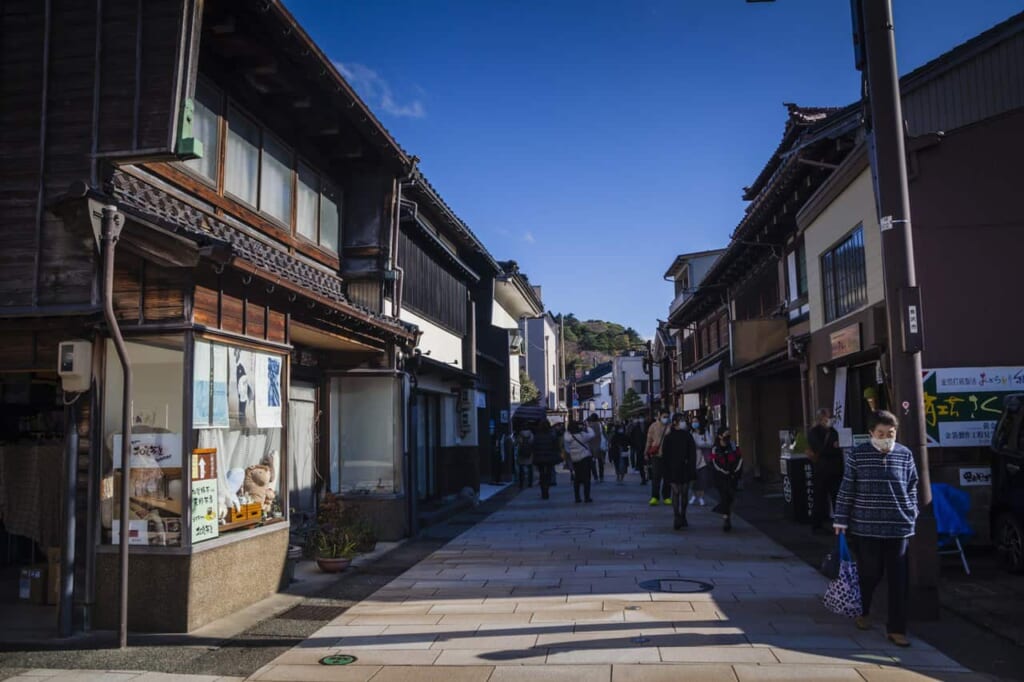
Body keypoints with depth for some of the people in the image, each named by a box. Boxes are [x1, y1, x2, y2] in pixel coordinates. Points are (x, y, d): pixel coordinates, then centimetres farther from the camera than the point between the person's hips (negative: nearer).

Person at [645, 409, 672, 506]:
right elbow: (649, 441, 6)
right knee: (656, 477, -5)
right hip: (656, 455, -2)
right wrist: (646, 453, 6)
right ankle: (654, 497, 0)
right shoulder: (653, 426, 2)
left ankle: (666, 497, 17)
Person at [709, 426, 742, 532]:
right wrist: (727, 473, -12)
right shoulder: (715, 449, -5)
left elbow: (739, 459, 9)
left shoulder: (733, 446, 6)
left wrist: (736, 471, -2)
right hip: (721, 477, -4)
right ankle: (726, 520, -8)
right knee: (724, 496, -11)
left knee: (730, 497, 7)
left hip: (732, 476, 4)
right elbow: (715, 464, -9)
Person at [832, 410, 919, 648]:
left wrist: (912, 517, 9)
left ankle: (896, 628, 13)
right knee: (870, 574, 10)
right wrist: (841, 521, -1)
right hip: (866, 528, -1)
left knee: (898, 579, 2)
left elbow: (912, 488, 11)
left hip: (899, 528, 2)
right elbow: (846, 490, -1)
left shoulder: (905, 454, 2)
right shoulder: (858, 455, -4)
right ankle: (862, 612, 35)